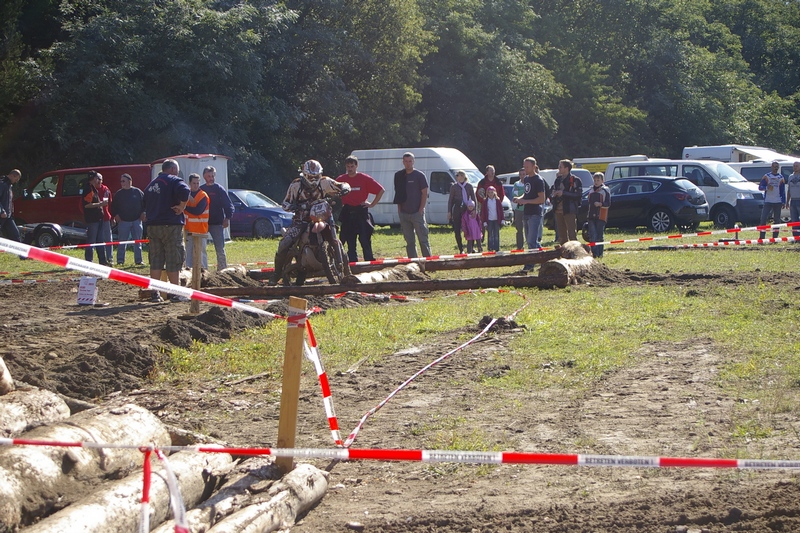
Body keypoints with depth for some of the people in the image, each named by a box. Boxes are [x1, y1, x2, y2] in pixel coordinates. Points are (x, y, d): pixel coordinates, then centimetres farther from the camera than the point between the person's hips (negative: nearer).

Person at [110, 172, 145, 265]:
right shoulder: (119, 194, 7)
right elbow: (113, 206, 13)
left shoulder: (137, 192, 4)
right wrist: (115, 215, -1)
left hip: (136, 220, 0)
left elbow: (144, 203, 8)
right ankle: (120, 260, 5)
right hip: (123, 221, 0)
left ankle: (138, 260, 8)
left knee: (137, 242, 3)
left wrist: (143, 213, -2)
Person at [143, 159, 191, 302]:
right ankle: (176, 293, -1)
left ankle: (155, 293, 6)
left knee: (155, 260, 8)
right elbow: (184, 191, -27)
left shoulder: (151, 184, 19)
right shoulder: (174, 181, -6)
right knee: (173, 261, -2)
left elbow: (145, 204, 23)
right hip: (171, 226, -7)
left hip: (152, 226, 7)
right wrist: (182, 206, -15)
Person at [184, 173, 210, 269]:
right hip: (189, 228, 6)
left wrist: (185, 207, -13)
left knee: (201, 252, -6)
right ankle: (189, 268, 15)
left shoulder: (203, 196, -9)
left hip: (200, 229, -6)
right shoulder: (187, 193, 11)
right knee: (189, 251, 10)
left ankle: (204, 269, -3)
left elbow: (198, 211, -19)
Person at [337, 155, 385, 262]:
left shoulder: (364, 178, -2)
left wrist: (372, 204, -2)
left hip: (361, 212, -3)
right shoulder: (341, 180, 4)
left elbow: (381, 190, 1)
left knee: (365, 240, -6)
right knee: (350, 242, 6)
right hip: (347, 213, 3)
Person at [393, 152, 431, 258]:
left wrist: (421, 210, -11)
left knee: (423, 239, -5)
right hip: (404, 213, 4)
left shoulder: (419, 175, -2)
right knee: (409, 241, 7)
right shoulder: (399, 176, 10)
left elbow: (424, 193, -4)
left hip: (417, 212, -4)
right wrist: (399, 209, 6)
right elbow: (398, 193, 15)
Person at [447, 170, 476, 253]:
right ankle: (461, 249, 7)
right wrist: (449, 212, 2)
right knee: (457, 230, -2)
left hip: (467, 209, 0)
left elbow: (473, 199, 11)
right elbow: (450, 200, 8)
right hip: (457, 210, 0)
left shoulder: (469, 186, 8)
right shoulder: (454, 186, 6)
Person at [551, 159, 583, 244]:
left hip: (569, 210, -7)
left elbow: (578, 195, -14)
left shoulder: (575, 180, -7)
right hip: (559, 210, 7)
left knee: (572, 235, -8)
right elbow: (553, 192, 26)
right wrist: (554, 194, 1)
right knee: (561, 235, 11)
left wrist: (563, 193, -18)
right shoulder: (558, 180, 16)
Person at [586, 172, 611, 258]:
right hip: (592, 216, 5)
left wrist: (600, 204, -23)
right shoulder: (591, 191, 18)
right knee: (592, 235, -6)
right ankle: (594, 253, -7)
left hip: (601, 216, -5)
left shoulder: (605, 190, 0)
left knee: (599, 235, -2)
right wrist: (588, 215, 21)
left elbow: (608, 204, -5)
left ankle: (600, 253, 5)